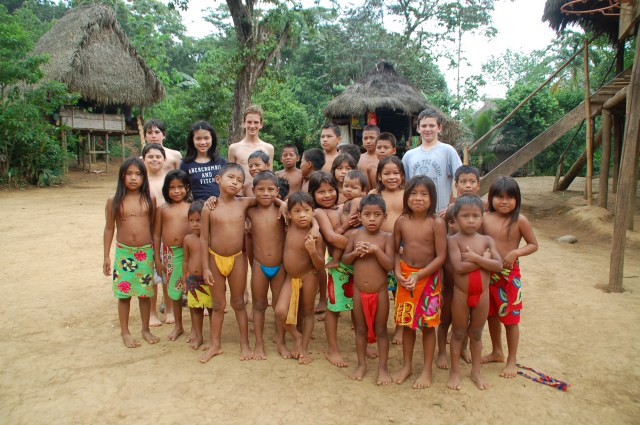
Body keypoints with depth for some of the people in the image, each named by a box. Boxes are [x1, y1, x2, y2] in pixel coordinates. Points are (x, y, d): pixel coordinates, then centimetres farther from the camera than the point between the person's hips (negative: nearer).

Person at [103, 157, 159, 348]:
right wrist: (106, 257, 2)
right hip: (123, 253, -1)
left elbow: (153, 226, 6)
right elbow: (109, 229, 2)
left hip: (145, 252, 1)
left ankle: (146, 329, 27)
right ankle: (125, 332, 24)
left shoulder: (149, 199, -1)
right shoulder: (114, 201, -4)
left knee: (145, 293, 10)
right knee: (124, 293, 8)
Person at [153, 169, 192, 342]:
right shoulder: (162, 209, 4)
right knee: (174, 291, 16)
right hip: (169, 253, 3)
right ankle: (178, 326, 34)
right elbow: (156, 234, 6)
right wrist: (157, 258, 4)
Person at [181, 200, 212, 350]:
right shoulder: (188, 238, 1)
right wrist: (184, 280, 11)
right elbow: (186, 260, 10)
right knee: (195, 309, 14)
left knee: (212, 308, 7)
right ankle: (198, 335, 29)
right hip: (192, 280, 3)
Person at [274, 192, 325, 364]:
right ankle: (297, 337, 17)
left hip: (308, 277, -3)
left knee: (307, 312, 12)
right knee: (280, 313, -10)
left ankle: (304, 347, 29)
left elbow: (320, 265, -18)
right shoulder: (289, 226, -7)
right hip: (290, 278, 4)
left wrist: (312, 250, -34)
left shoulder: (315, 236, -19)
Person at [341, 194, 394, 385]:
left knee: (381, 330, 11)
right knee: (361, 329, 16)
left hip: (380, 292, -2)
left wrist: (376, 249, -27)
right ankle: (361, 364, 31)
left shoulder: (386, 237, -10)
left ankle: (383, 367, 24)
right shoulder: (355, 235, -4)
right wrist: (355, 252, -17)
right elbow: (344, 260, 3)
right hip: (359, 291, 2)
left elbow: (390, 266, -16)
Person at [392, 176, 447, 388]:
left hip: (428, 277, -3)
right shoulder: (402, 221, -3)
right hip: (405, 277, 3)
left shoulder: (436, 223, -14)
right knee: (407, 323, 13)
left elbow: (441, 256, -14)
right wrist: (398, 272, -10)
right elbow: (395, 249, 4)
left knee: (428, 325, 7)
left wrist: (418, 276, -19)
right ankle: (407, 365, 31)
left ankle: (427, 370, 24)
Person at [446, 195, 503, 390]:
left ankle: (476, 371, 32)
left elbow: (498, 265, -12)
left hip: (482, 294, 3)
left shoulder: (487, 240, -2)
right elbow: (459, 267, -24)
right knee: (458, 333, 12)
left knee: (476, 333, 17)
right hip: (461, 294, -3)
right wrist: (484, 258, -18)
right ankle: (455, 371, 26)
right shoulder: (454, 240, -12)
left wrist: (475, 258, -22)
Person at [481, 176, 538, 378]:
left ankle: (511, 361, 23)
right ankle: (497, 352, 38)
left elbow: (534, 244, -4)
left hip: (509, 274, -4)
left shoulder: (519, 220, -11)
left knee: (510, 318, 7)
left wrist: (515, 253, -20)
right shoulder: (485, 218, -4)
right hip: (487, 273, 4)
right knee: (492, 315, 18)